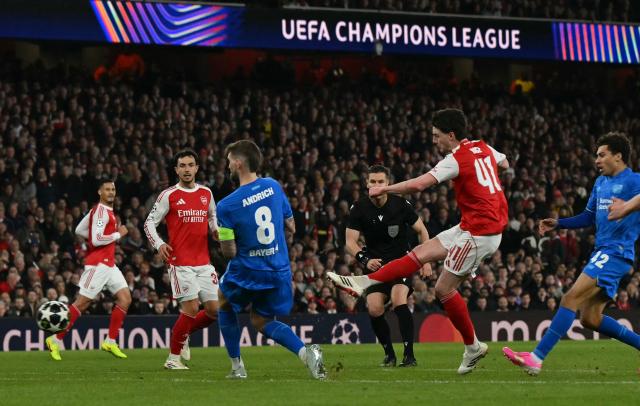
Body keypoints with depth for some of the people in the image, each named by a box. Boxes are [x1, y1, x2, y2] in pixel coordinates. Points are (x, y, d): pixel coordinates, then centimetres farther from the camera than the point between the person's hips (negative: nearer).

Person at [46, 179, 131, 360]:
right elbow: (96, 240, -22)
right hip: (98, 264, -10)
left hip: (109, 264, 10)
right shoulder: (101, 211, -13)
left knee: (125, 298, 1)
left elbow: (79, 230, 23)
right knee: (82, 303, -8)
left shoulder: (107, 210, 16)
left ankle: (110, 342, 5)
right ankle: (56, 340, 0)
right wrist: (118, 234, -12)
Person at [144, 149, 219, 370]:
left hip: (203, 263, 5)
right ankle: (173, 358, 0)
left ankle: (183, 334, 27)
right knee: (191, 308, -13)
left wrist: (215, 230, 5)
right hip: (180, 262, -5)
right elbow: (149, 222, 0)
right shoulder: (169, 195, -3)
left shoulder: (206, 193, 11)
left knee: (214, 310, 1)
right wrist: (159, 244, -17)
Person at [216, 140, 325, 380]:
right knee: (261, 321, 20)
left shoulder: (226, 206, -18)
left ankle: (237, 366, 23)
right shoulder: (274, 187, -1)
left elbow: (229, 252, -14)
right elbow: (291, 228, 8)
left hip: (247, 273, -4)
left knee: (225, 305, 27)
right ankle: (305, 352, -7)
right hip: (279, 271, 4)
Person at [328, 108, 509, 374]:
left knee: (444, 289, -2)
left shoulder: (456, 160, -16)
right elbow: (504, 164, 31)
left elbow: (418, 184, -25)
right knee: (420, 253, 6)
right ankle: (364, 282, 4)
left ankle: (472, 347, 8)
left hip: (478, 232, -9)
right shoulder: (483, 148, 9)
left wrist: (384, 189, -12)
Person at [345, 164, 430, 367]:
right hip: (376, 265, 2)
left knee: (398, 300, -26)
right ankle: (389, 354, 6)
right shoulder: (359, 208, -7)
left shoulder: (401, 205, -9)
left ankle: (409, 355, -22)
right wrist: (365, 260, -26)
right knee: (374, 309, -15)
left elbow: (422, 231, 5)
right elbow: (350, 242, -8)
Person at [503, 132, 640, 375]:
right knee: (590, 319, 7)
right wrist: (557, 224, 18)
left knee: (571, 299, -18)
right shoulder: (600, 183, 19)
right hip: (602, 253, 10)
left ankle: (537, 358, -22)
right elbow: (589, 218, 28)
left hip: (616, 253, -10)